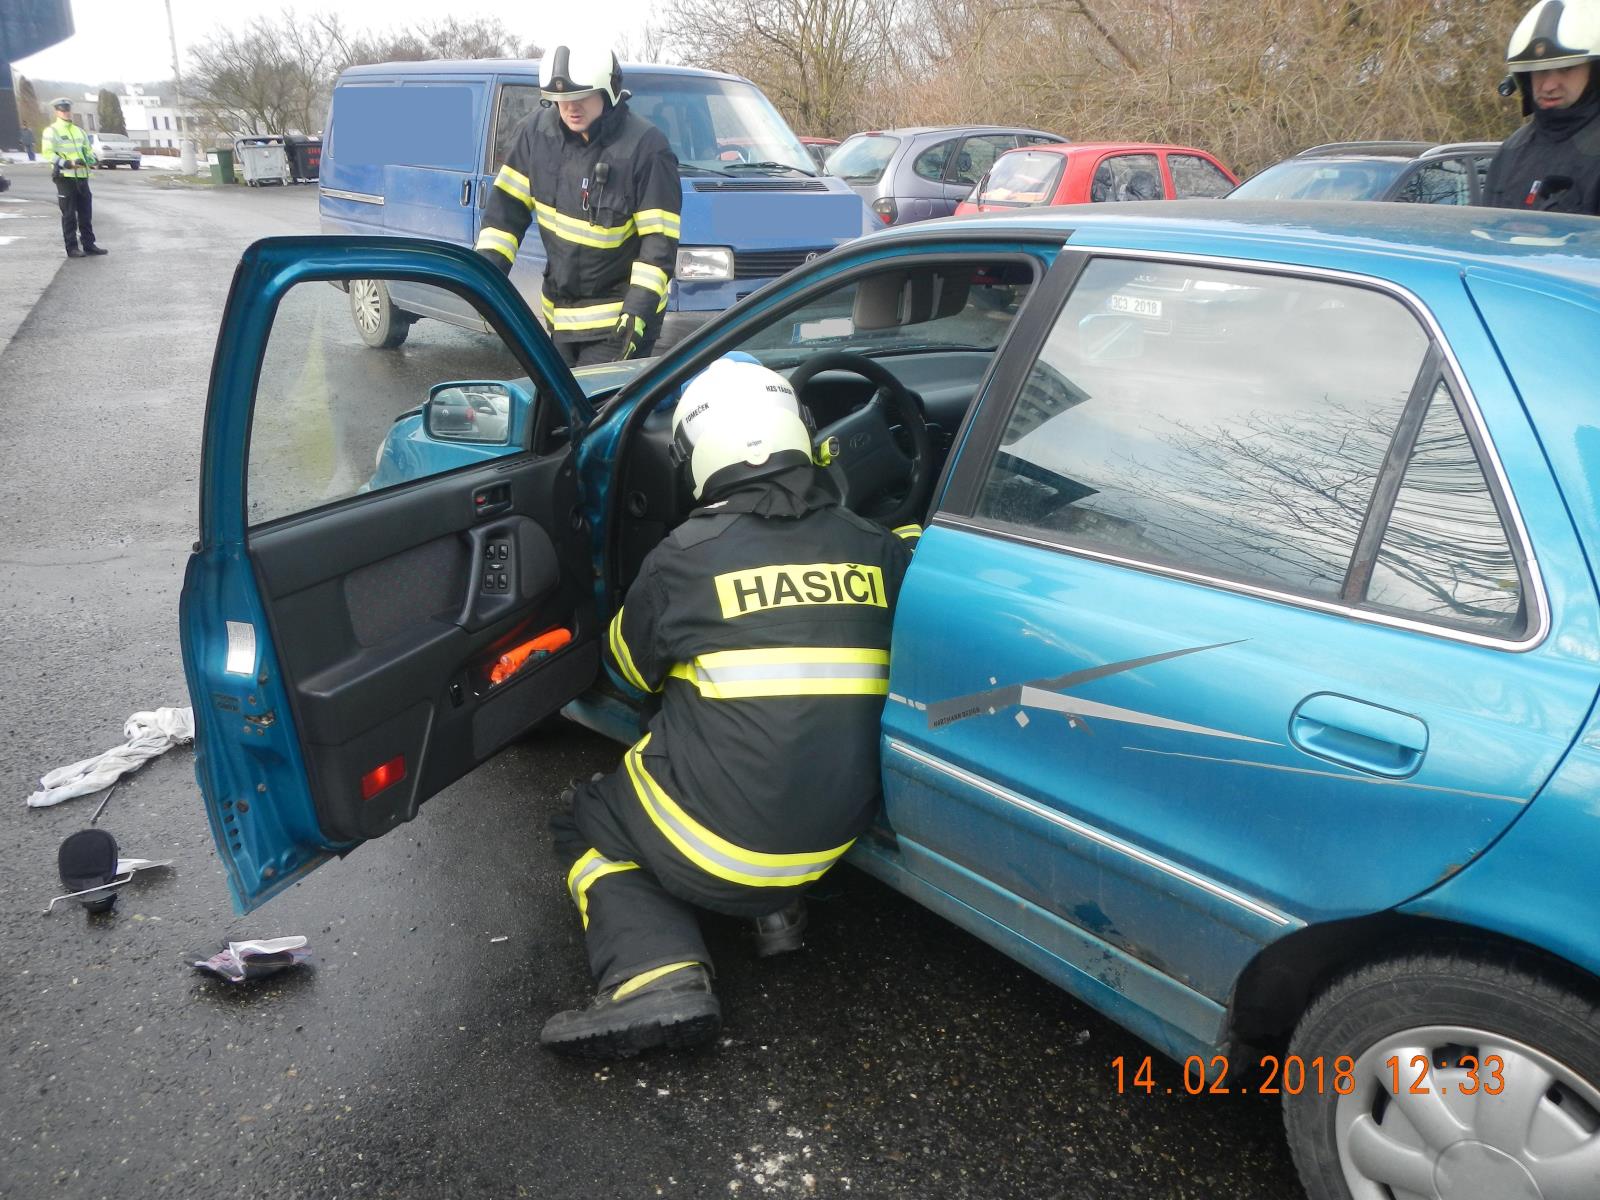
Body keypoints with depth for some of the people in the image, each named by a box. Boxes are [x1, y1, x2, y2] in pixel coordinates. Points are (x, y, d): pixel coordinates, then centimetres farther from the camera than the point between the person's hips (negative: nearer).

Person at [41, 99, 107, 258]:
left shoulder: (79, 131, 17)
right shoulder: (51, 131, -2)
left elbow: (88, 150, 21)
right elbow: (47, 153, -10)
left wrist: (90, 159, -2)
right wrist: (67, 163, -22)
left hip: (81, 176, 6)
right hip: (65, 177, -6)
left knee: (86, 212, 8)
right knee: (69, 214, -2)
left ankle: (88, 244, 16)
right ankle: (72, 248, 1)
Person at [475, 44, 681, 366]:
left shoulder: (645, 146, -19)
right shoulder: (537, 130, -4)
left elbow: (660, 237, -19)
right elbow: (508, 204, 2)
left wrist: (639, 306, -28)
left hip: (618, 318, -6)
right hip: (559, 313, 6)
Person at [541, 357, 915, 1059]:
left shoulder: (686, 557, -12)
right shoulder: (876, 549, -4)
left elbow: (633, 667, 6)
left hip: (718, 845, -5)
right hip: (836, 836, 5)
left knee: (583, 821, 22)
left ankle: (659, 978, -2)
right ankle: (778, 909, 14)